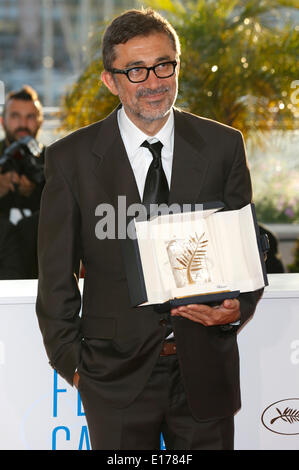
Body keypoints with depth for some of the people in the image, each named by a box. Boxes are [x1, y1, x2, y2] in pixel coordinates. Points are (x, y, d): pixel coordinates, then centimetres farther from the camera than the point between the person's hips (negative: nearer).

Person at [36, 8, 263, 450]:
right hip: (117, 375, -1)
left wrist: (237, 309, -11)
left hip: (206, 369, 2)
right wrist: (71, 362, -1)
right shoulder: (71, 158, -4)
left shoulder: (223, 145, 1)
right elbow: (56, 277, 1)